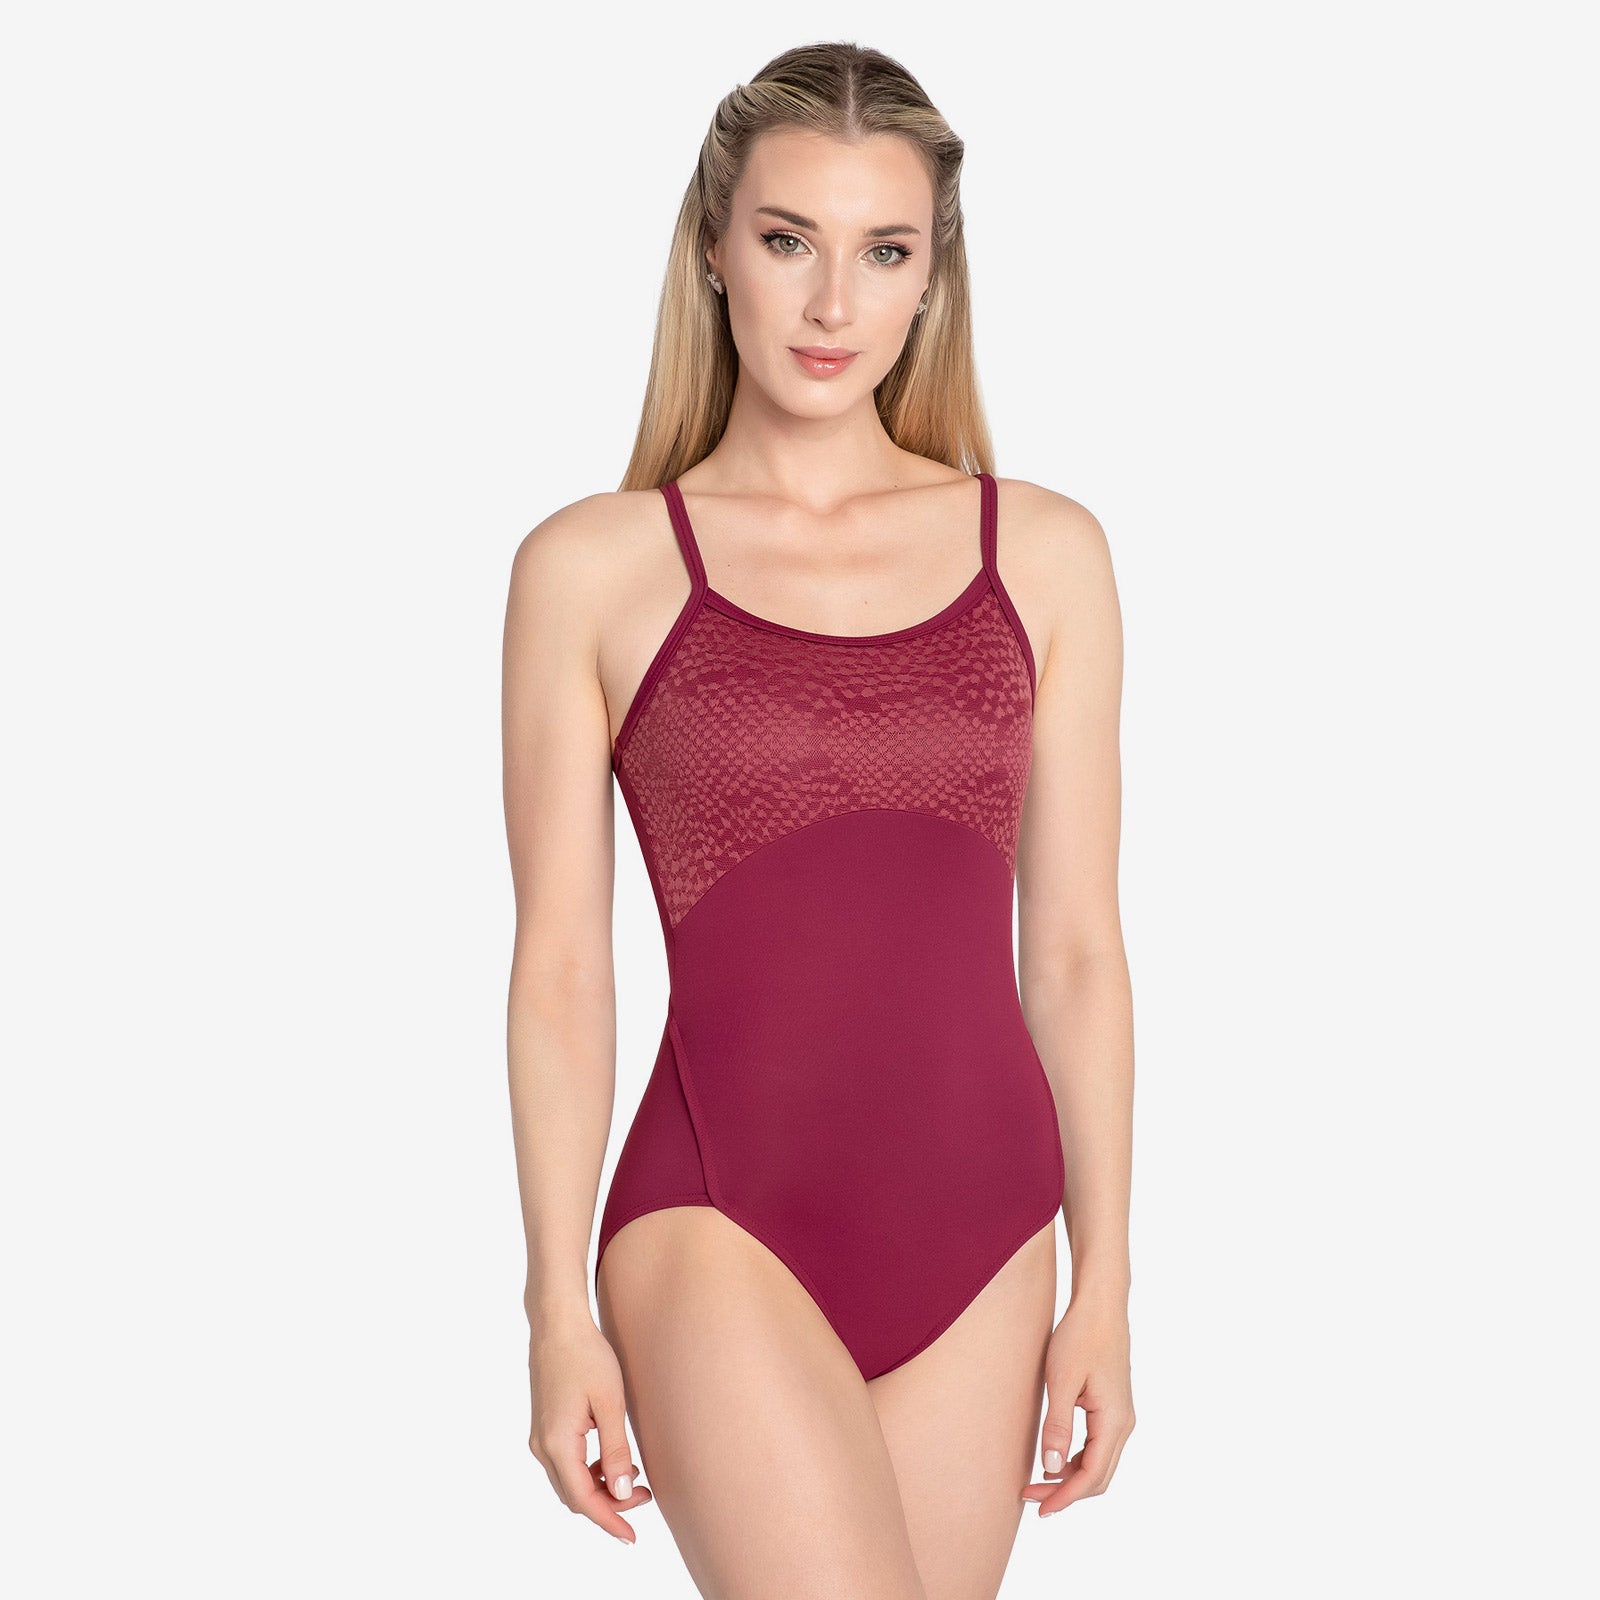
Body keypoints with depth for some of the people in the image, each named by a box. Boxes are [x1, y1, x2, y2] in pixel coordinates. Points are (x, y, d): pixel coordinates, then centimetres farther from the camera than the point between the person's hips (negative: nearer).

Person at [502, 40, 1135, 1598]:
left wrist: (1105, 1285, 6)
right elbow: (560, 963, 0)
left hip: (979, 1239, 3)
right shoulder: (594, 567, -1)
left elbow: (1076, 947, 7)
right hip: (725, 1228, -3)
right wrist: (559, 1310, -2)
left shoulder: (1043, 552, 6)